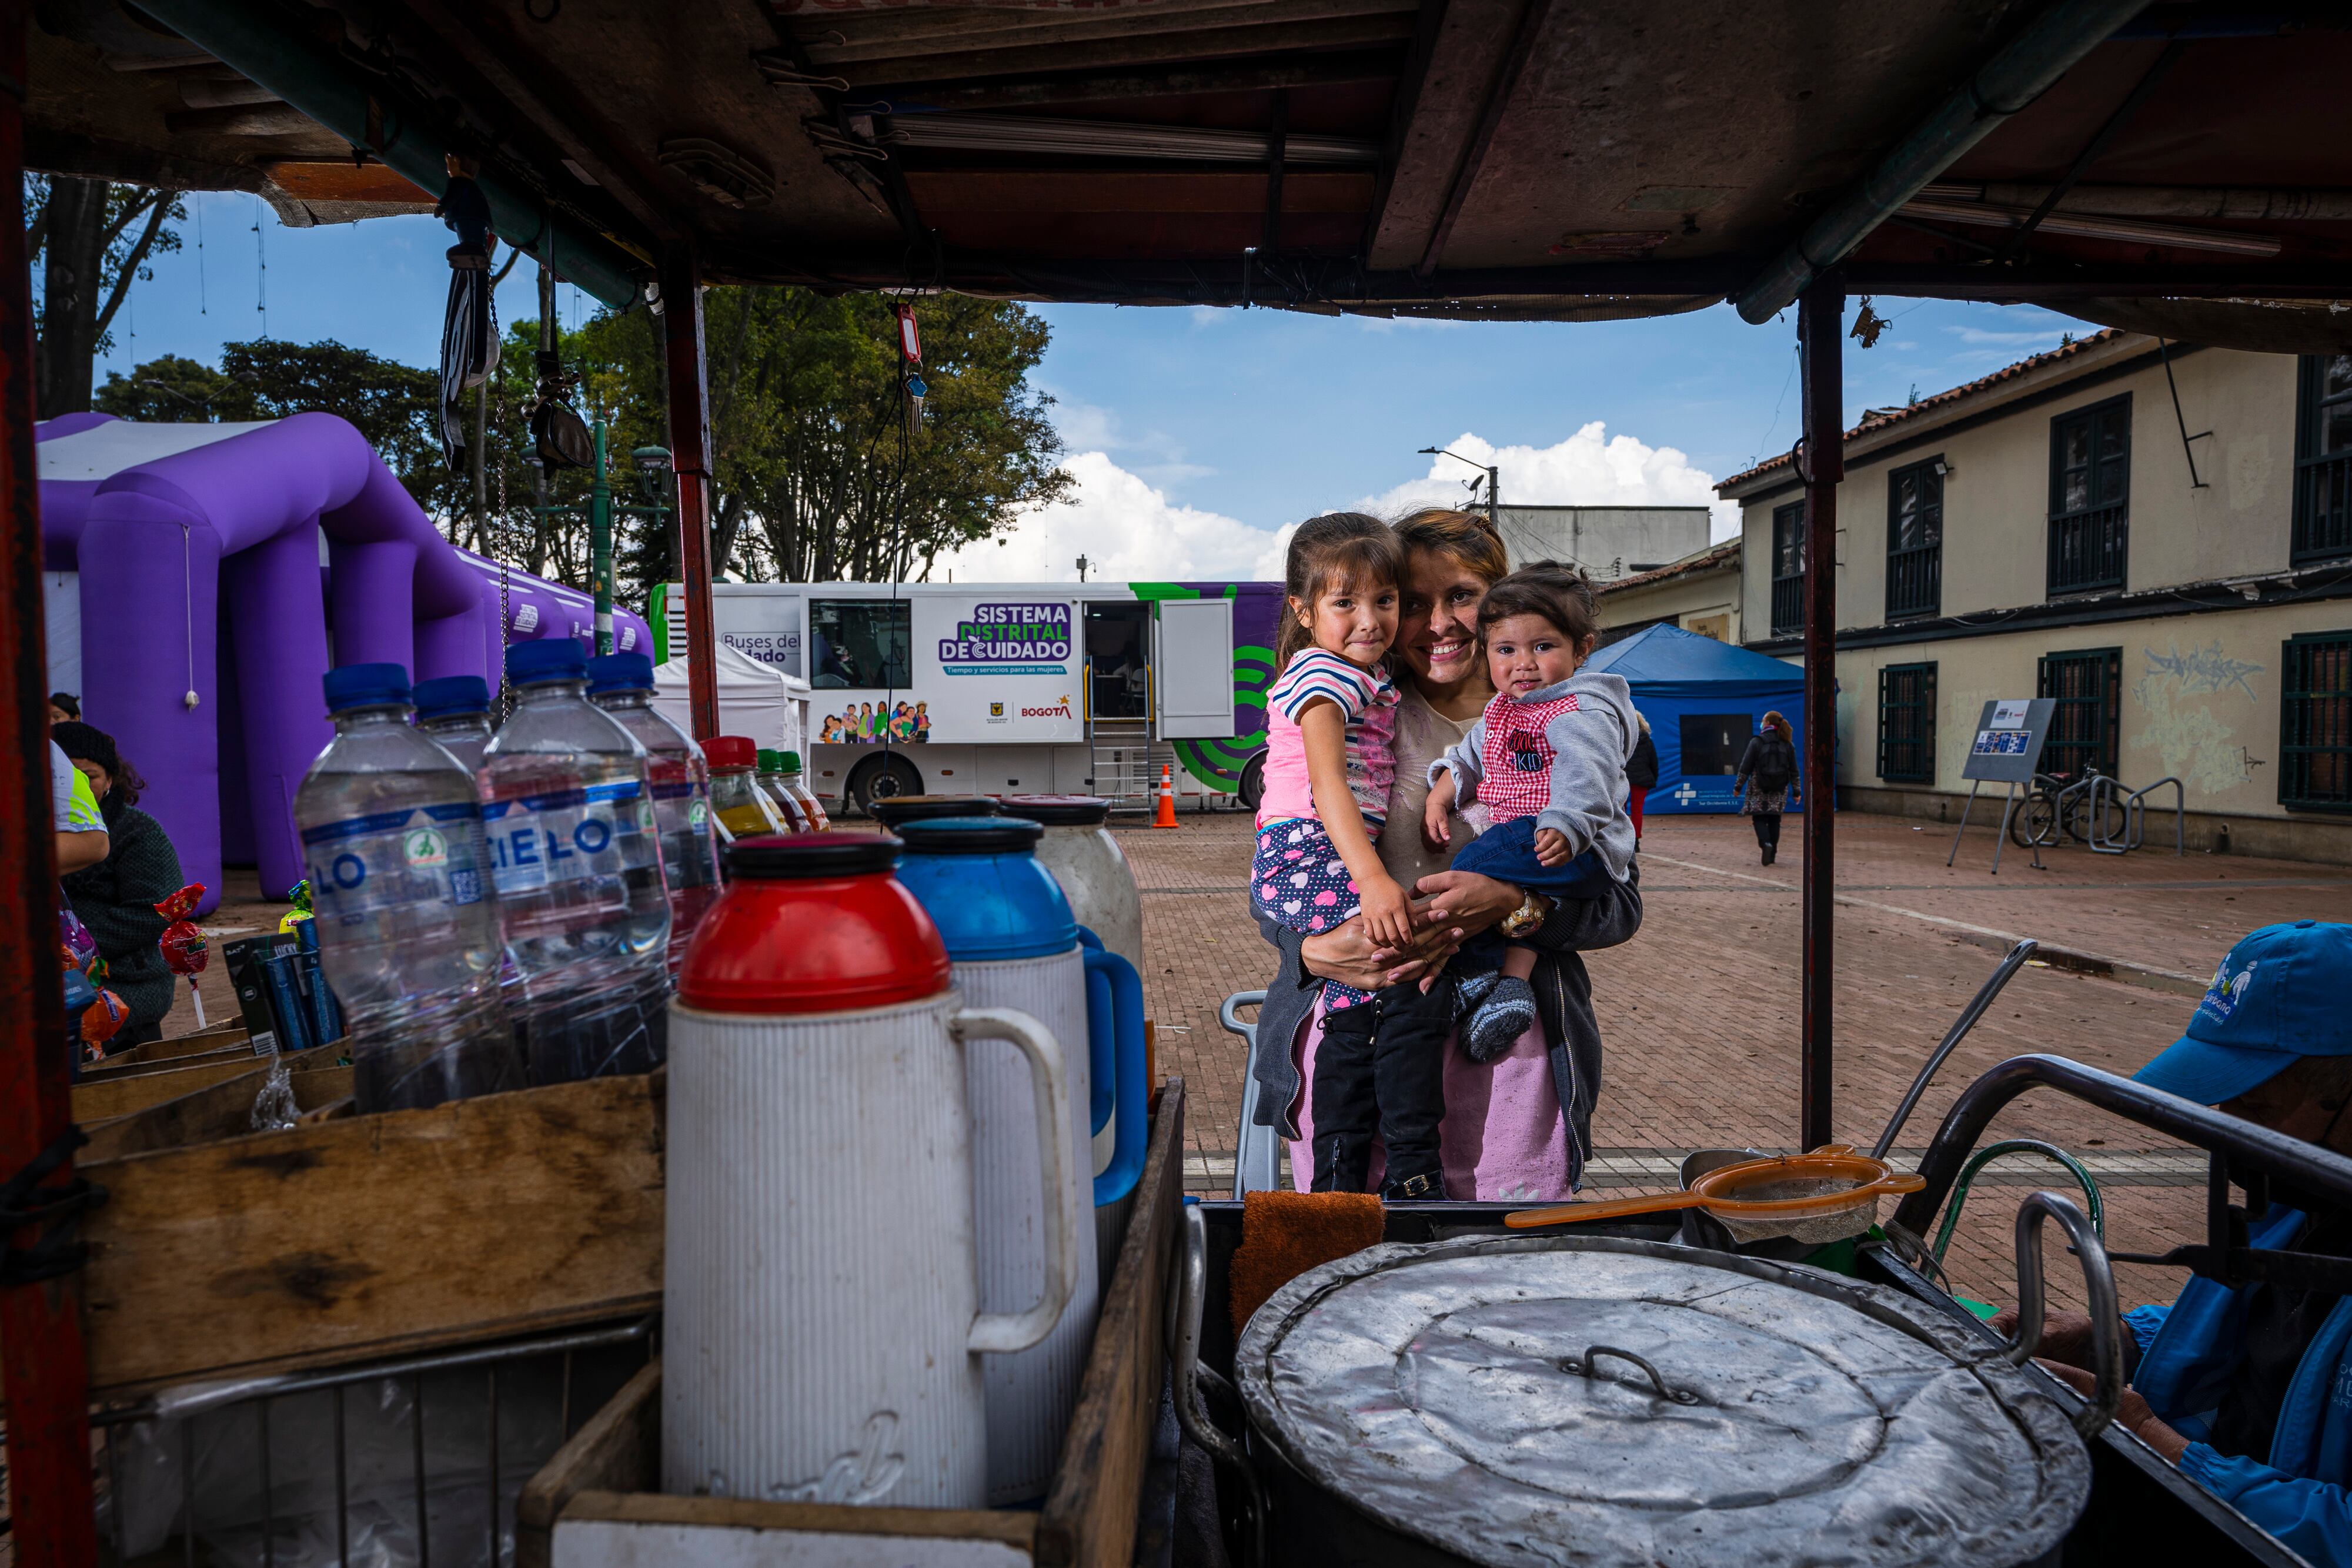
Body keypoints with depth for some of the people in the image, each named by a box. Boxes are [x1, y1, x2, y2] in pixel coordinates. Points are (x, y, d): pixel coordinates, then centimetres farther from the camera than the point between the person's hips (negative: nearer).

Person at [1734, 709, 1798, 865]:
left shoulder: (1756, 742, -7)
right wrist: (1796, 791, 13)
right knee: (1774, 819, 11)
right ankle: (1772, 853, 12)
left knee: (1759, 818, 3)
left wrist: (1738, 786, 1)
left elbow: (1745, 767, -7)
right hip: (1780, 790, 4)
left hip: (1759, 789, -4)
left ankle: (1766, 843, -22)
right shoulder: (1788, 744, 5)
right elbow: (1794, 770, 8)